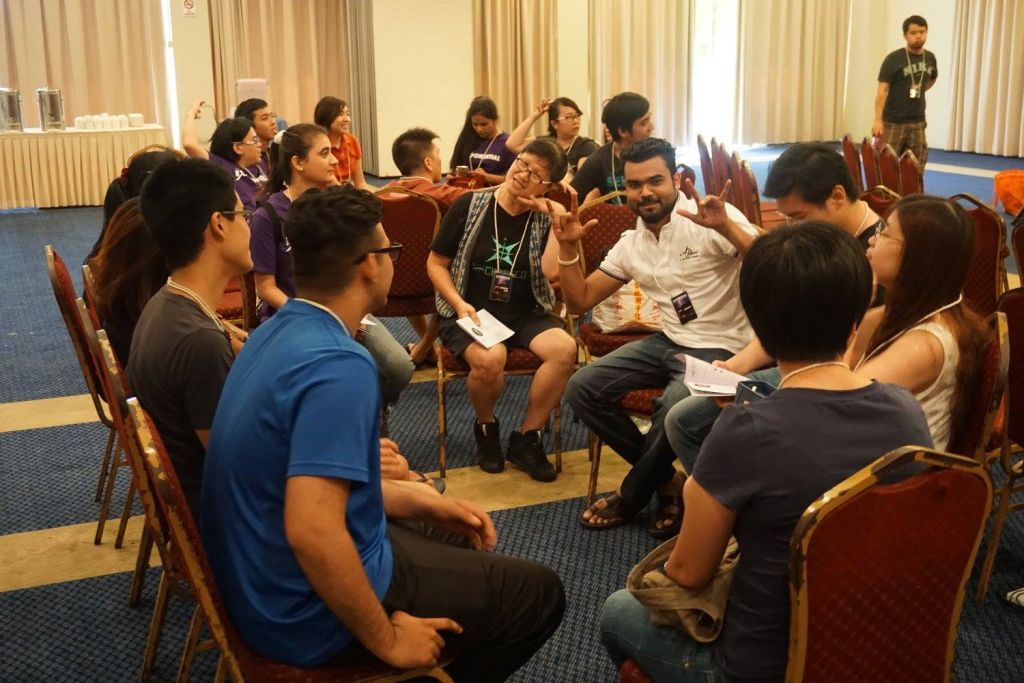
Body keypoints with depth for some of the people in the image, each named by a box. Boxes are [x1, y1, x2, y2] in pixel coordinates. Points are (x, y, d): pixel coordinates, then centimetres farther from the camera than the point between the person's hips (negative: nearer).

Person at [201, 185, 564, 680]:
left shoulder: (278, 331, 2)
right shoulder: (338, 365, -29)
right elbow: (313, 533, -36)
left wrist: (421, 501, 11)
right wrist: (386, 640, -21)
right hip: (308, 614, -9)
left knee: (465, 542, 28)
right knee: (538, 592, 5)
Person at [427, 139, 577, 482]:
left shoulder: (544, 219, 3)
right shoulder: (469, 206, -2)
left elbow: (553, 271, -14)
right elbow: (436, 263, 2)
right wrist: (459, 303, -13)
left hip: (526, 315, 3)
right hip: (471, 314, -2)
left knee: (564, 348, -28)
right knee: (490, 358, -36)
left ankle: (526, 438, -8)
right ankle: (486, 427, 0)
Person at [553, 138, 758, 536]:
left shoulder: (710, 220, -13)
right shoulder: (630, 244, 8)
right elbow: (579, 301, 12)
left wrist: (726, 227, -38)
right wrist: (568, 248, -3)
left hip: (720, 348, -7)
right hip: (668, 341, 7)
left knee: (674, 409, -34)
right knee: (582, 389, -5)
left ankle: (632, 496, -2)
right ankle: (664, 480, 7)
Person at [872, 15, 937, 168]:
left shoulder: (930, 58, 7)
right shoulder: (893, 59, -10)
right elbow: (882, 90, -15)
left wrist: (918, 91, 12)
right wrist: (878, 120, -23)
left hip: (917, 122, 5)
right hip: (893, 122, -5)